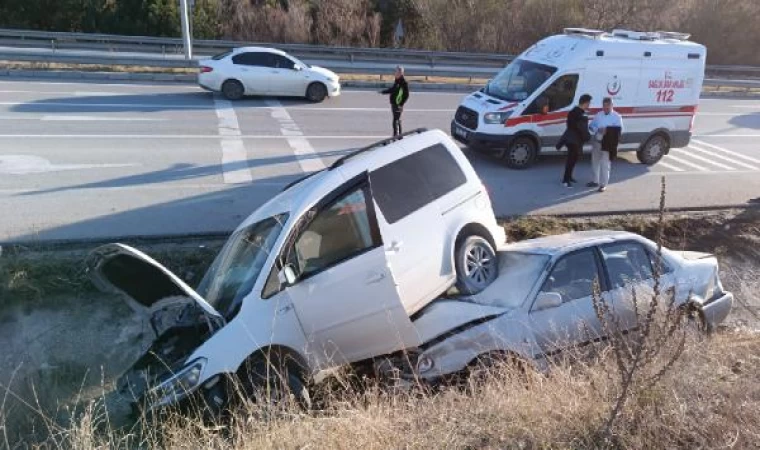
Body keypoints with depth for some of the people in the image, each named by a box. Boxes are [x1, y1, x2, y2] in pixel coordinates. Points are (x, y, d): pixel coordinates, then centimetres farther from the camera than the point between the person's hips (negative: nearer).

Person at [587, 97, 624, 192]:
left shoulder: (617, 117, -5)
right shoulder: (598, 115, 9)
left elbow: (619, 131, -9)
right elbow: (591, 126, 10)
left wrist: (608, 131, -24)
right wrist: (597, 129, -11)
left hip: (608, 144, -5)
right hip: (596, 142, 5)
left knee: (605, 164, -3)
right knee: (595, 162, 14)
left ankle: (603, 184, 3)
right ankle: (595, 181, 28)